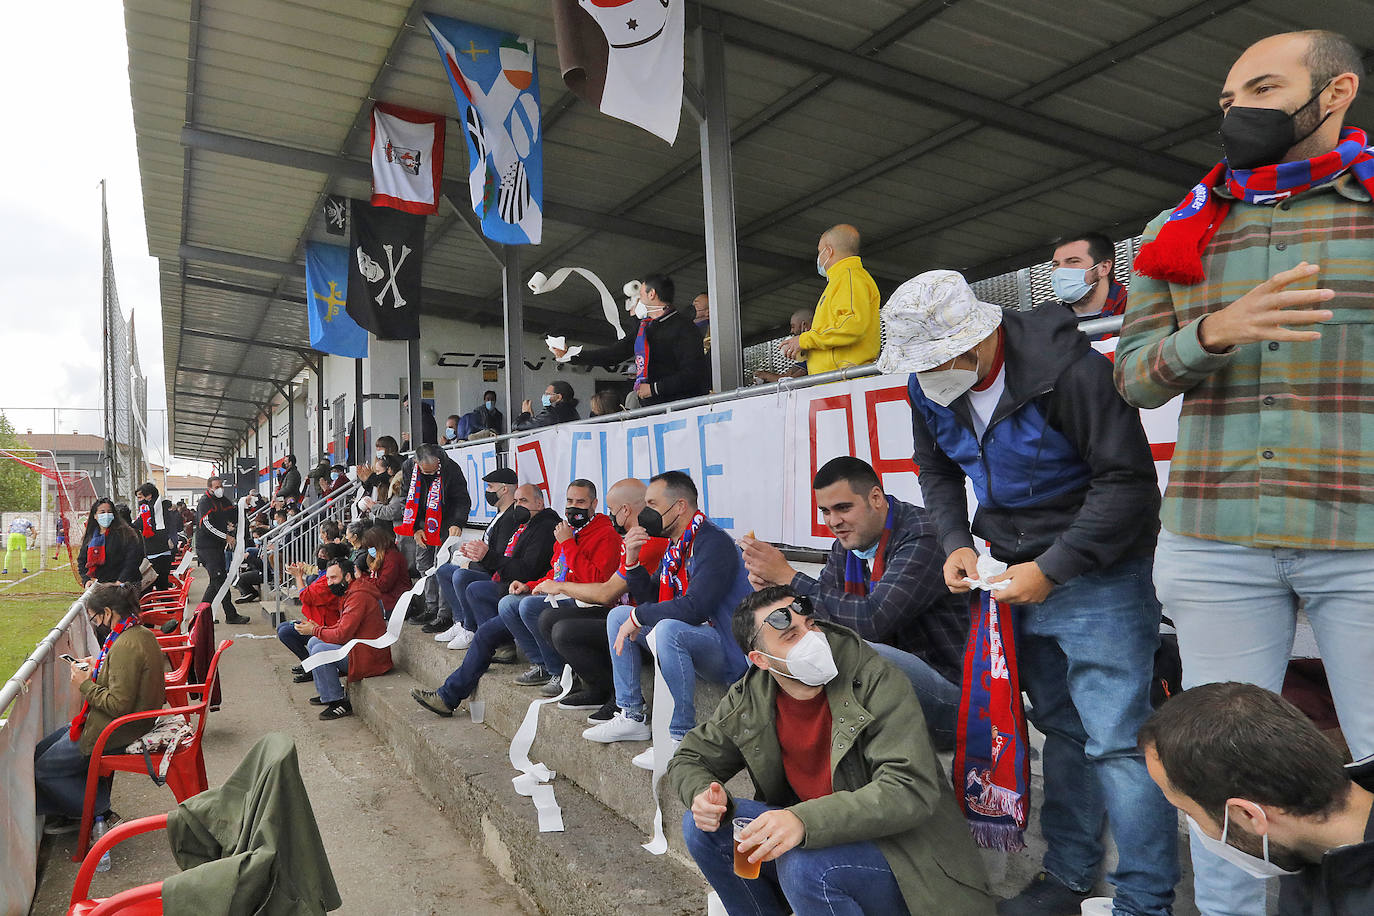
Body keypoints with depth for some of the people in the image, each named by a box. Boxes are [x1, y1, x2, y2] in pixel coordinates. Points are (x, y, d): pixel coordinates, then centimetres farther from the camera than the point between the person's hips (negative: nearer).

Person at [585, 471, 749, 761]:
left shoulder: (713, 543, -19)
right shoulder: (674, 546, 11)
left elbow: (694, 607, -30)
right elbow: (647, 600, 14)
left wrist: (638, 617, -17)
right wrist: (632, 560, -2)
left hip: (727, 655, -10)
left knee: (668, 628, -37)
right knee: (618, 615, 11)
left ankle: (682, 737, -24)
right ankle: (632, 718, 10)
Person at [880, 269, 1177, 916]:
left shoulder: (1066, 369, -23)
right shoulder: (930, 386, -2)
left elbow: (1128, 479, -21)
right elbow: (936, 472, 13)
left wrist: (1052, 569, -21)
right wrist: (956, 544, -2)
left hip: (1098, 573, -6)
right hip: (1021, 574, 7)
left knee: (1116, 740, -6)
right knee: (1060, 726, 17)